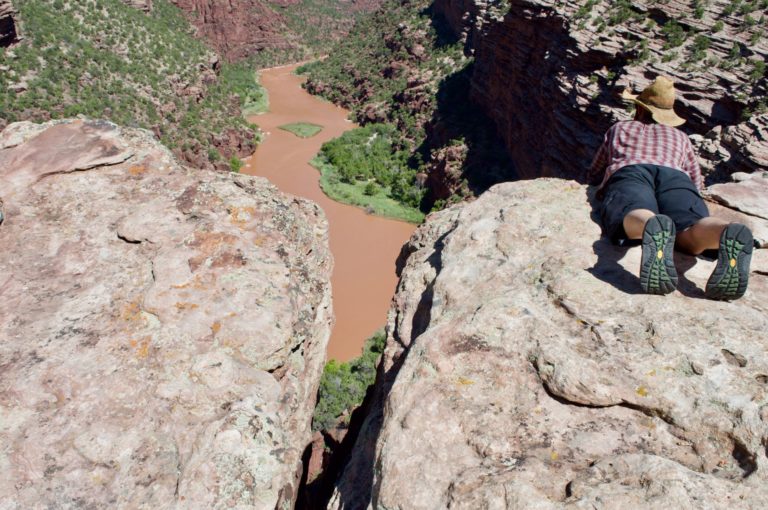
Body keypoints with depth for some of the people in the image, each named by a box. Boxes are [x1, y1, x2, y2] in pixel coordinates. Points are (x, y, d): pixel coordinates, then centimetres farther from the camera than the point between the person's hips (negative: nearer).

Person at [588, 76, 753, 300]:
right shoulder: (680, 136, 41)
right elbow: (697, 182, 46)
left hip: (628, 174, -1)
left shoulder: (619, 128, 40)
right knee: (693, 235, -27)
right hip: (675, 177, 1)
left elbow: (593, 174, 48)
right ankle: (729, 236, -62)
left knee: (635, 217, -35)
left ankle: (653, 229, -71)